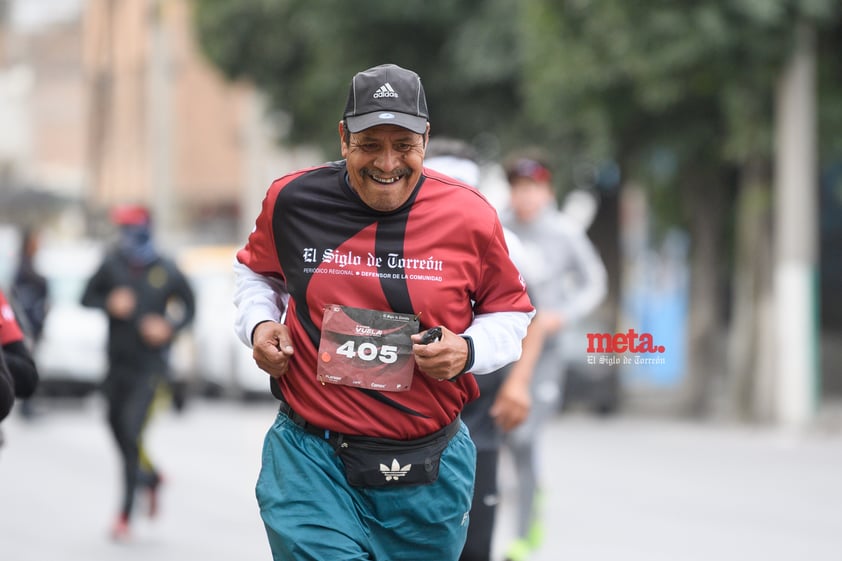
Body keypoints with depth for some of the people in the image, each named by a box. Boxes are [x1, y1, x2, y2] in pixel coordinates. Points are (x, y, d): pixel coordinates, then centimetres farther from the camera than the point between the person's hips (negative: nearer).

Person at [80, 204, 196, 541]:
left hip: (150, 365, -5)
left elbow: (188, 307, 5)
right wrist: (110, 304, -13)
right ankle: (150, 478, 42)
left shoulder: (167, 272, -9)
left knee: (131, 432, -13)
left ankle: (125, 514, -8)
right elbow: (87, 297, 7)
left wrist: (169, 327, -13)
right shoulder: (113, 264, -1)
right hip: (118, 362, 5)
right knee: (118, 428, 12)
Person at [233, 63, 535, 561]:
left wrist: (467, 351, -10)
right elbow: (256, 271, 21)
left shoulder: (469, 215, -4)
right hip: (312, 458, -1)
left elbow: (510, 312, 10)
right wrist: (258, 323, 1)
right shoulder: (291, 200, -1)